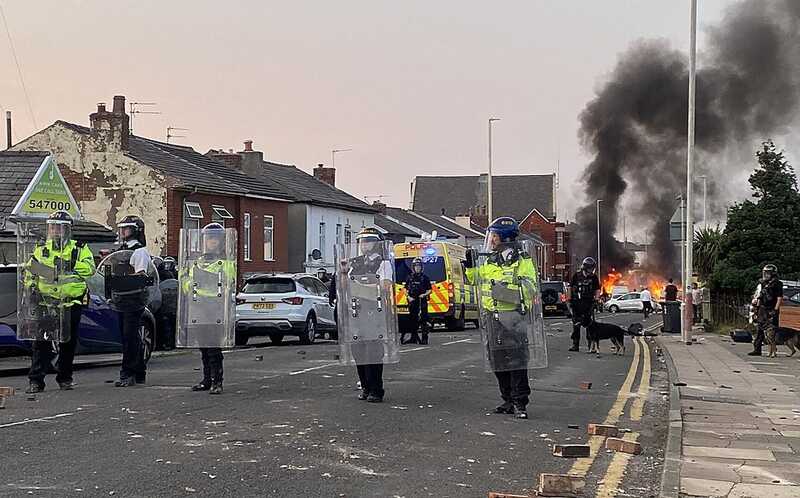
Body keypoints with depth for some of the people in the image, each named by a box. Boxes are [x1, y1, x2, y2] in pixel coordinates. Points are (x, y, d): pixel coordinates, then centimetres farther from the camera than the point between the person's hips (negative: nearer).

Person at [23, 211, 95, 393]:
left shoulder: (80, 249, 5)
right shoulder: (41, 250, 12)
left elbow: (89, 267, -13)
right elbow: (29, 272, 20)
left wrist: (69, 266, -25)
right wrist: (31, 287, 4)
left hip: (72, 304, -1)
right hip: (46, 303, 1)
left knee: (68, 343, 8)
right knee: (42, 342, -6)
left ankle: (65, 378, 20)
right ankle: (36, 381, -4)